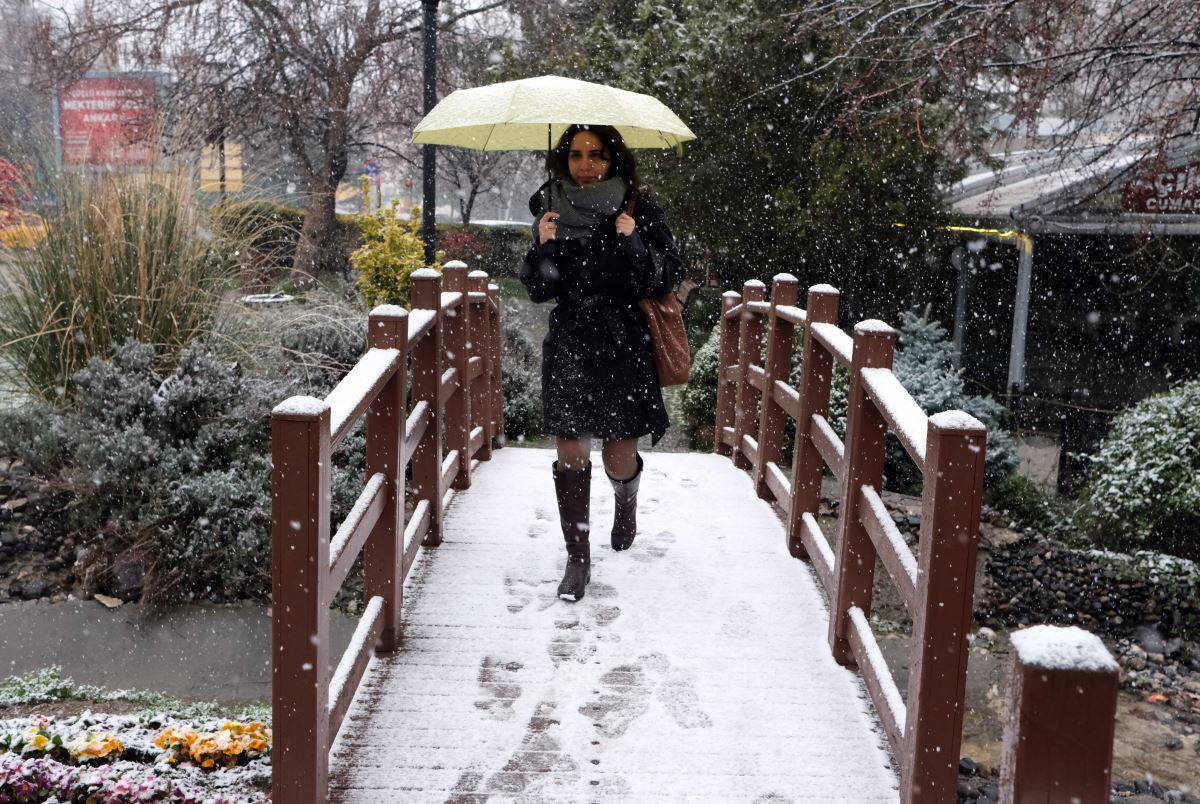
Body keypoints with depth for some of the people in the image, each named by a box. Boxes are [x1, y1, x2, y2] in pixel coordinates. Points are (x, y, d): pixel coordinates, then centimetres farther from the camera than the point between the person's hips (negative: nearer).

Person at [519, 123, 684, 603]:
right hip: (569, 346, 2)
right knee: (570, 453, -3)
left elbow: (667, 280, -5)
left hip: (623, 346, -2)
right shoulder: (552, 210, 5)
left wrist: (631, 243, -19)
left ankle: (626, 501, 42)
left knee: (619, 459, 4)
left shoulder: (639, 212, -3)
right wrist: (543, 247, -11)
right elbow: (538, 290, 7)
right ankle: (577, 558, 10)